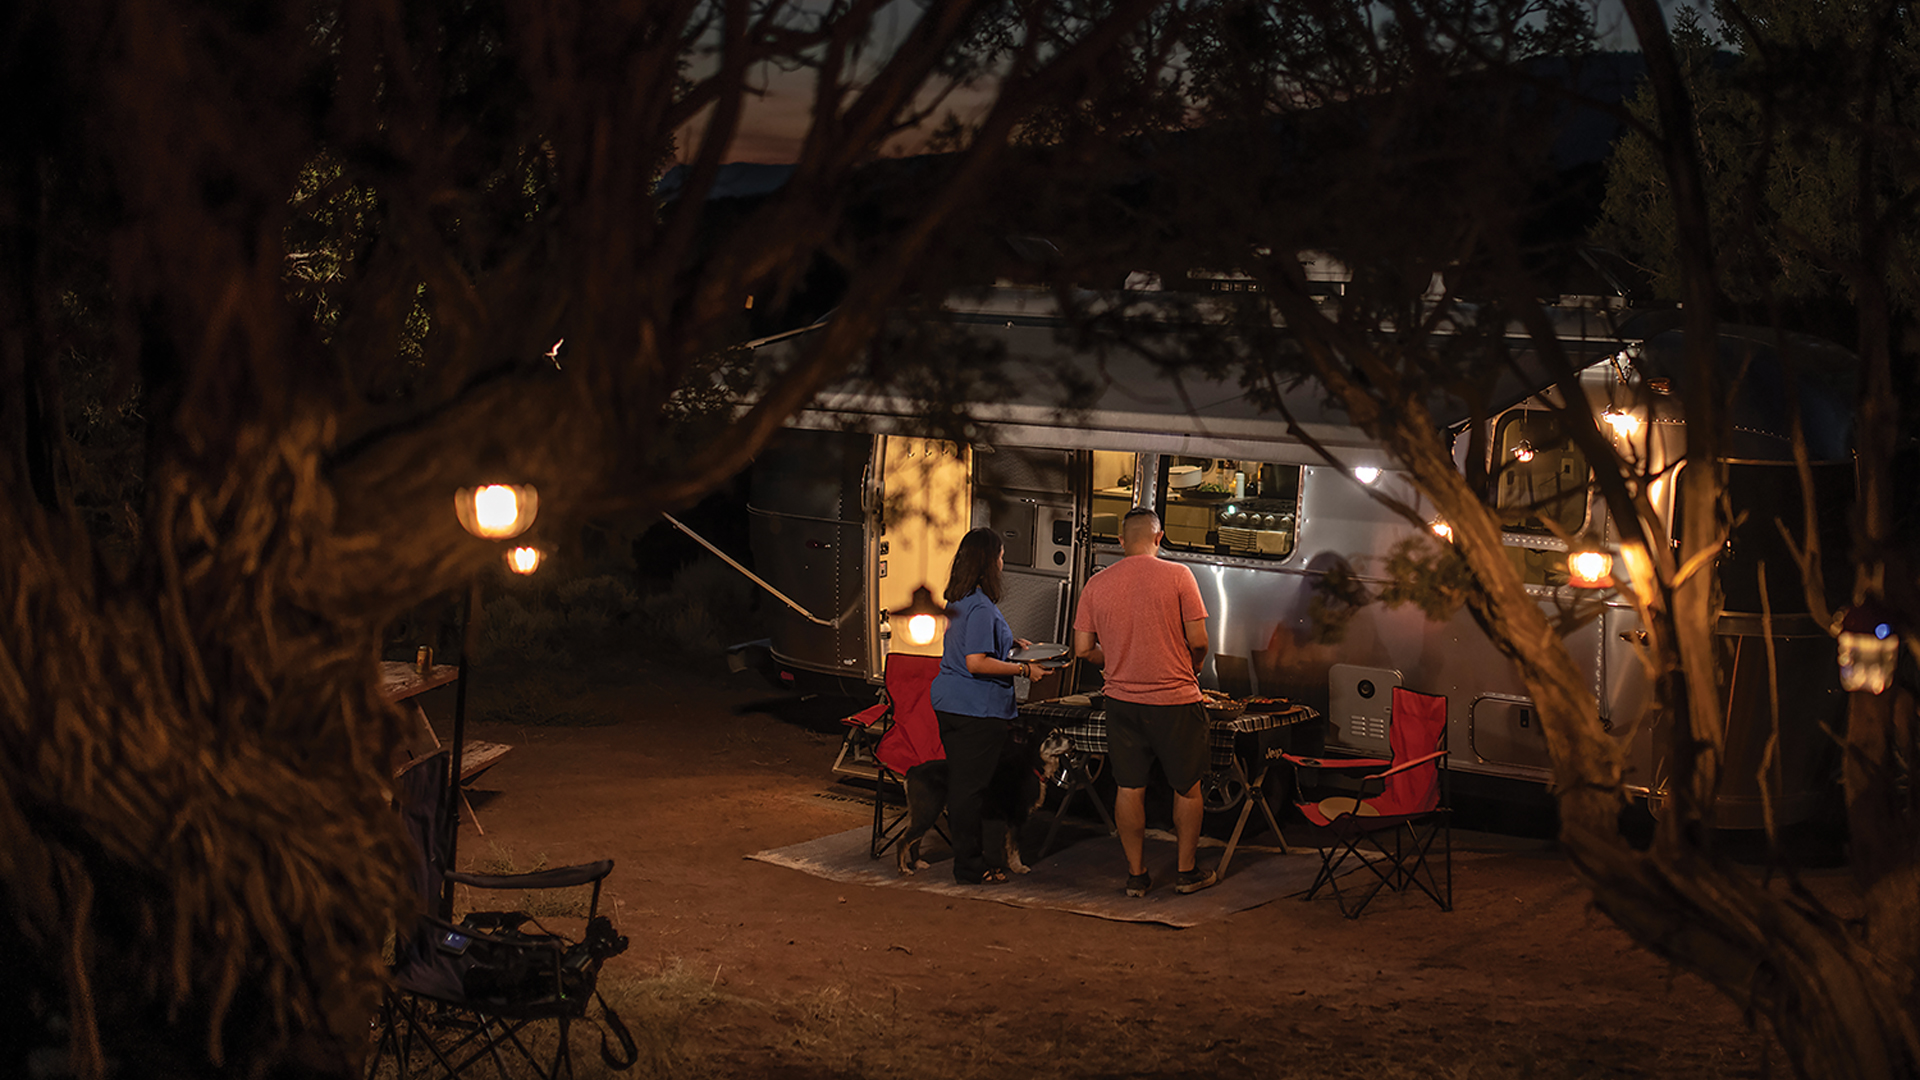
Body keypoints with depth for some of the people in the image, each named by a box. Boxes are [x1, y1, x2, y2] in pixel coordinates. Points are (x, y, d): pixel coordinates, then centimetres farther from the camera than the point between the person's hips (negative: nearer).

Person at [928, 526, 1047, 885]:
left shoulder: (958, 599, 11)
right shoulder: (981, 606, -20)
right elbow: (976, 662, -25)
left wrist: (1013, 643, 22)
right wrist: (1023, 669, -17)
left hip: (948, 702, 10)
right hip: (977, 708, -10)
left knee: (959, 782, 17)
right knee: (971, 787, -3)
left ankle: (963, 852, 27)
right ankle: (970, 866, 4)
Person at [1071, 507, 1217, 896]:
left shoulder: (1096, 584, 1)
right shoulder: (1177, 576, -9)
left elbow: (1083, 649, 2)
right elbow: (1197, 640, -10)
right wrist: (1193, 668, 10)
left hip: (1123, 700, 3)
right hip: (1176, 700, -3)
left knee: (1129, 788, 10)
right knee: (1187, 787, 12)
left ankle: (1136, 874, 16)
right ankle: (1187, 871, 19)